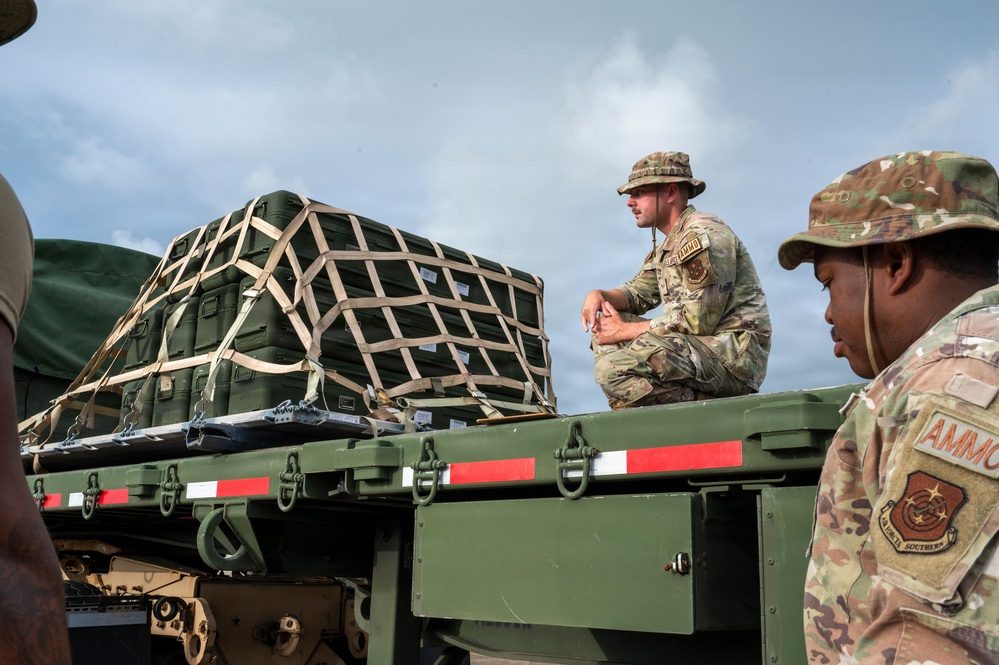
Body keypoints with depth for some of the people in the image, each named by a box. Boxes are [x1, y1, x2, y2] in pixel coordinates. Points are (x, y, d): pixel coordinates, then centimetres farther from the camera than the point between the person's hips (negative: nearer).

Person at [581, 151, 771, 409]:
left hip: (733, 354, -10)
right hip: (699, 347, 10)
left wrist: (625, 330, -12)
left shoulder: (703, 235, -14)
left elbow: (698, 321, -19)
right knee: (603, 329, 10)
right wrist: (599, 295, -4)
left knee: (612, 370, -25)